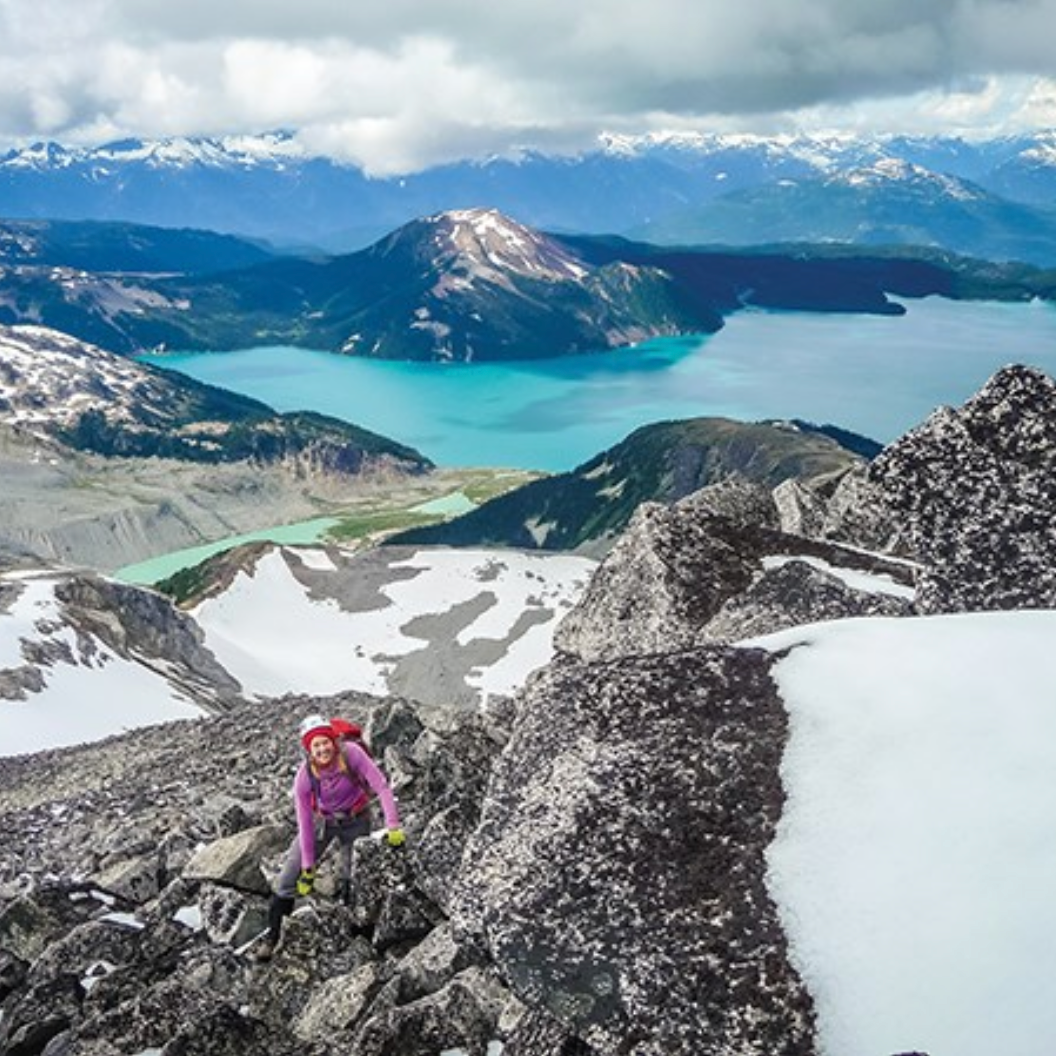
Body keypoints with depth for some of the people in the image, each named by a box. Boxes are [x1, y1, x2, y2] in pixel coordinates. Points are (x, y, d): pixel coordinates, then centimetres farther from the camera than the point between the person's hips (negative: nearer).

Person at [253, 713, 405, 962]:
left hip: (356, 821, -1)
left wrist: (393, 826, -35)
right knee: (287, 879, -3)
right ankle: (271, 936, 11)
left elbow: (381, 786, -27)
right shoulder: (305, 776, -26)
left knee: (349, 880, -5)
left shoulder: (351, 753, -29)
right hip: (322, 821, 1)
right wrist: (308, 869, -15)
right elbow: (305, 824, -19)